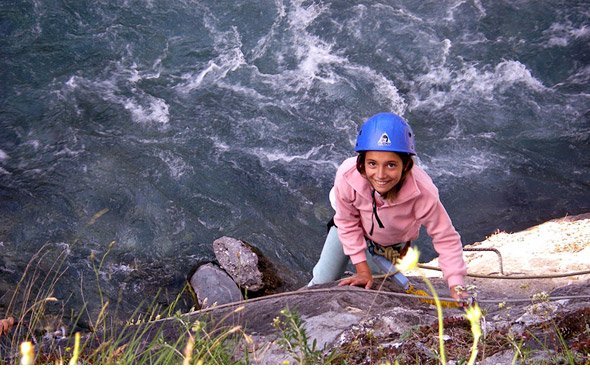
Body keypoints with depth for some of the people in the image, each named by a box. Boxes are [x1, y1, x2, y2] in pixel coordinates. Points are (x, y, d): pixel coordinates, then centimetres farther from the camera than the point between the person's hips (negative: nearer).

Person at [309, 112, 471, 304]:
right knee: (323, 281, 16)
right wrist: (362, 269, -18)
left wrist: (456, 286, -43)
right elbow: (348, 223, -23)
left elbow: (446, 239, -33)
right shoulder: (347, 177, -42)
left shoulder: (422, 194, -45)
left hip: (394, 242, 0)